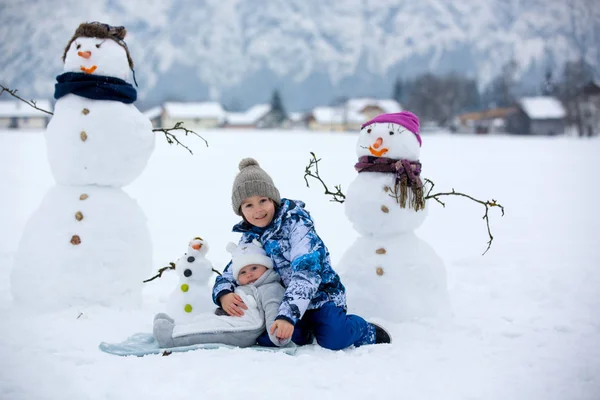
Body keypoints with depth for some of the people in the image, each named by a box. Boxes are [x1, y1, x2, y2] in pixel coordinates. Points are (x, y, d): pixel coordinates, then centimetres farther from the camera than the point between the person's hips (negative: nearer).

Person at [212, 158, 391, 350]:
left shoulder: (296, 223, -19)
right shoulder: (250, 237, 1)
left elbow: (306, 272, -30)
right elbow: (230, 273, 5)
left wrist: (288, 314, -43)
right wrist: (224, 294, -21)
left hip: (320, 294, -5)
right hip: (285, 299, 5)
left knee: (334, 339, -30)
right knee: (267, 339, -24)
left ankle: (367, 331, 6)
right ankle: (305, 327, 10)